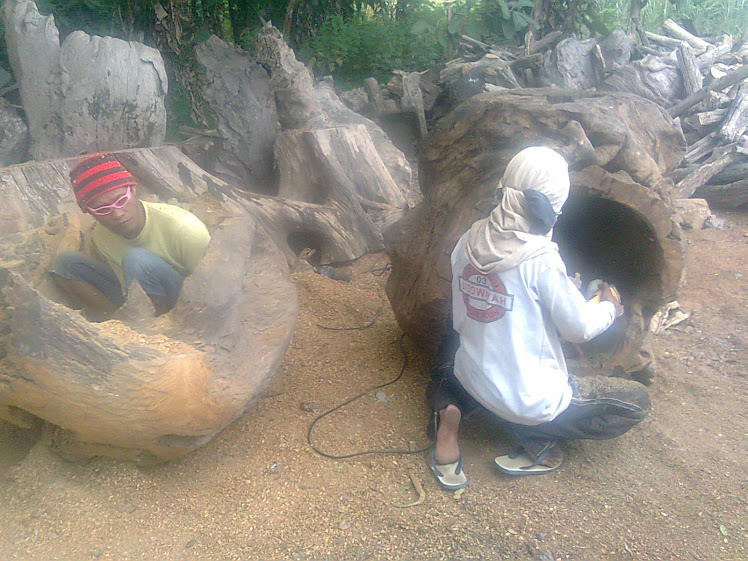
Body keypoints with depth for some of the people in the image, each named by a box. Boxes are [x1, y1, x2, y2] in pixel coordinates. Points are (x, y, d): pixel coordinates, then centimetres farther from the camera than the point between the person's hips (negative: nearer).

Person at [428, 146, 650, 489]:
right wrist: (609, 307, 12)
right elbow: (579, 328, -11)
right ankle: (537, 440, 2)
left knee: (451, 345, 36)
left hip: (471, 381, 5)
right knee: (636, 401, 14)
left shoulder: (469, 242, -5)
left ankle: (450, 413, 9)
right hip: (530, 400, -4)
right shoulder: (540, 258, -23)